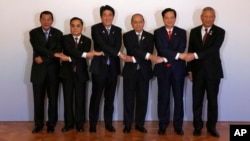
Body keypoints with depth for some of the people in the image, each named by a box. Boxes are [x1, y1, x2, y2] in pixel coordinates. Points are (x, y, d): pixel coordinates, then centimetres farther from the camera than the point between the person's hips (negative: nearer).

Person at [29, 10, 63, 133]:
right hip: (38, 70, 0)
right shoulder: (33, 33, 1)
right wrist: (53, 53, -25)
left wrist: (43, 59, -13)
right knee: (38, 99, 6)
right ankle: (38, 124, 20)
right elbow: (38, 48, -15)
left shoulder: (58, 34, 2)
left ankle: (51, 124, 19)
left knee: (53, 99, 6)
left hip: (53, 70, 0)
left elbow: (58, 52, -7)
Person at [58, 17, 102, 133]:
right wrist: (85, 54, -28)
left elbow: (83, 58, -9)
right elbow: (70, 50, -18)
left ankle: (79, 124, 15)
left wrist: (69, 59, -16)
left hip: (80, 73, 0)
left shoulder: (87, 40, 4)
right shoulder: (65, 38, 2)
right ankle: (69, 123, 18)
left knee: (80, 99, 4)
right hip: (67, 72, 0)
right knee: (68, 99, 6)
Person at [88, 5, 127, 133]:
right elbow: (102, 44, -16)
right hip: (99, 67, -3)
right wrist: (118, 54, -23)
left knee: (110, 97, 9)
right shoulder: (95, 28, -1)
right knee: (96, 96, 2)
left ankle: (108, 123, 20)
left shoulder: (117, 30, 11)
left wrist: (105, 53, -20)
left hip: (113, 67, 3)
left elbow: (117, 46, -5)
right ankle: (92, 124, 12)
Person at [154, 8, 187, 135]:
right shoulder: (158, 32, 3)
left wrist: (168, 59, -18)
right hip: (163, 69, -1)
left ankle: (178, 126, 16)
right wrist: (177, 55, -21)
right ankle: (163, 125, 15)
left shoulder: (181, 32, 7)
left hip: (178, 69, 1)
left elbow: (181, 49, -7)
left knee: (178, 98, 5)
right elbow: (162, 49, -12)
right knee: (163, 98, 4)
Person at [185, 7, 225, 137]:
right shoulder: (194, 31, 5)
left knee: (212, 100, 7)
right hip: (198, 70, 2)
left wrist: (195, 55, -29)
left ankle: (211, 127, 20)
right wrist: (190, 69, 3)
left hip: (213, 71, -2)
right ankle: (197, 126, 18)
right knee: (197, 100, 6)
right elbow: (190, 51, 7)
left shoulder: (220, 32, -4)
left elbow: (213, 49, -20)